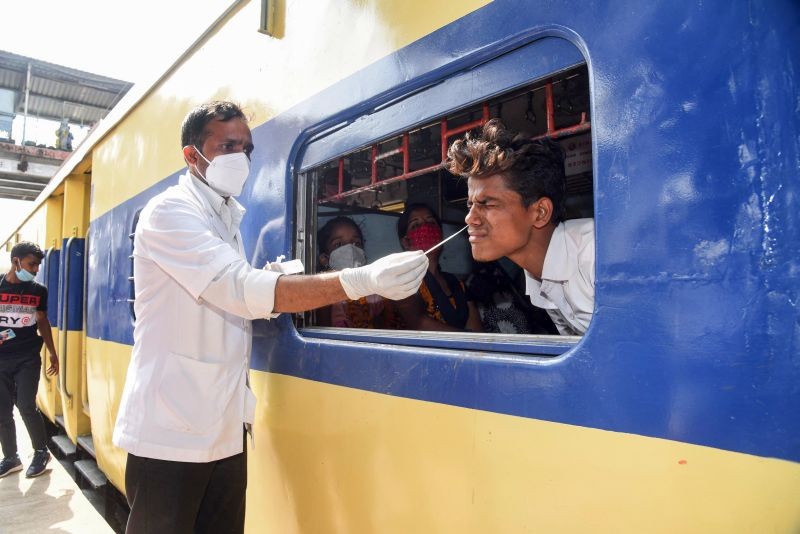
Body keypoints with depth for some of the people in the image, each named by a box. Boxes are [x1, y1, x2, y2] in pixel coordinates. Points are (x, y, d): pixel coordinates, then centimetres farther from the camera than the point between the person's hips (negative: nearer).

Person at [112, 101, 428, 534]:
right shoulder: (169, 212, -13)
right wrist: (362, 280, -34)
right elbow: (240, 288, -27)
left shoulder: (227, 217, 13)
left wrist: (275, 291, 0)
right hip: (171, 429, -7)